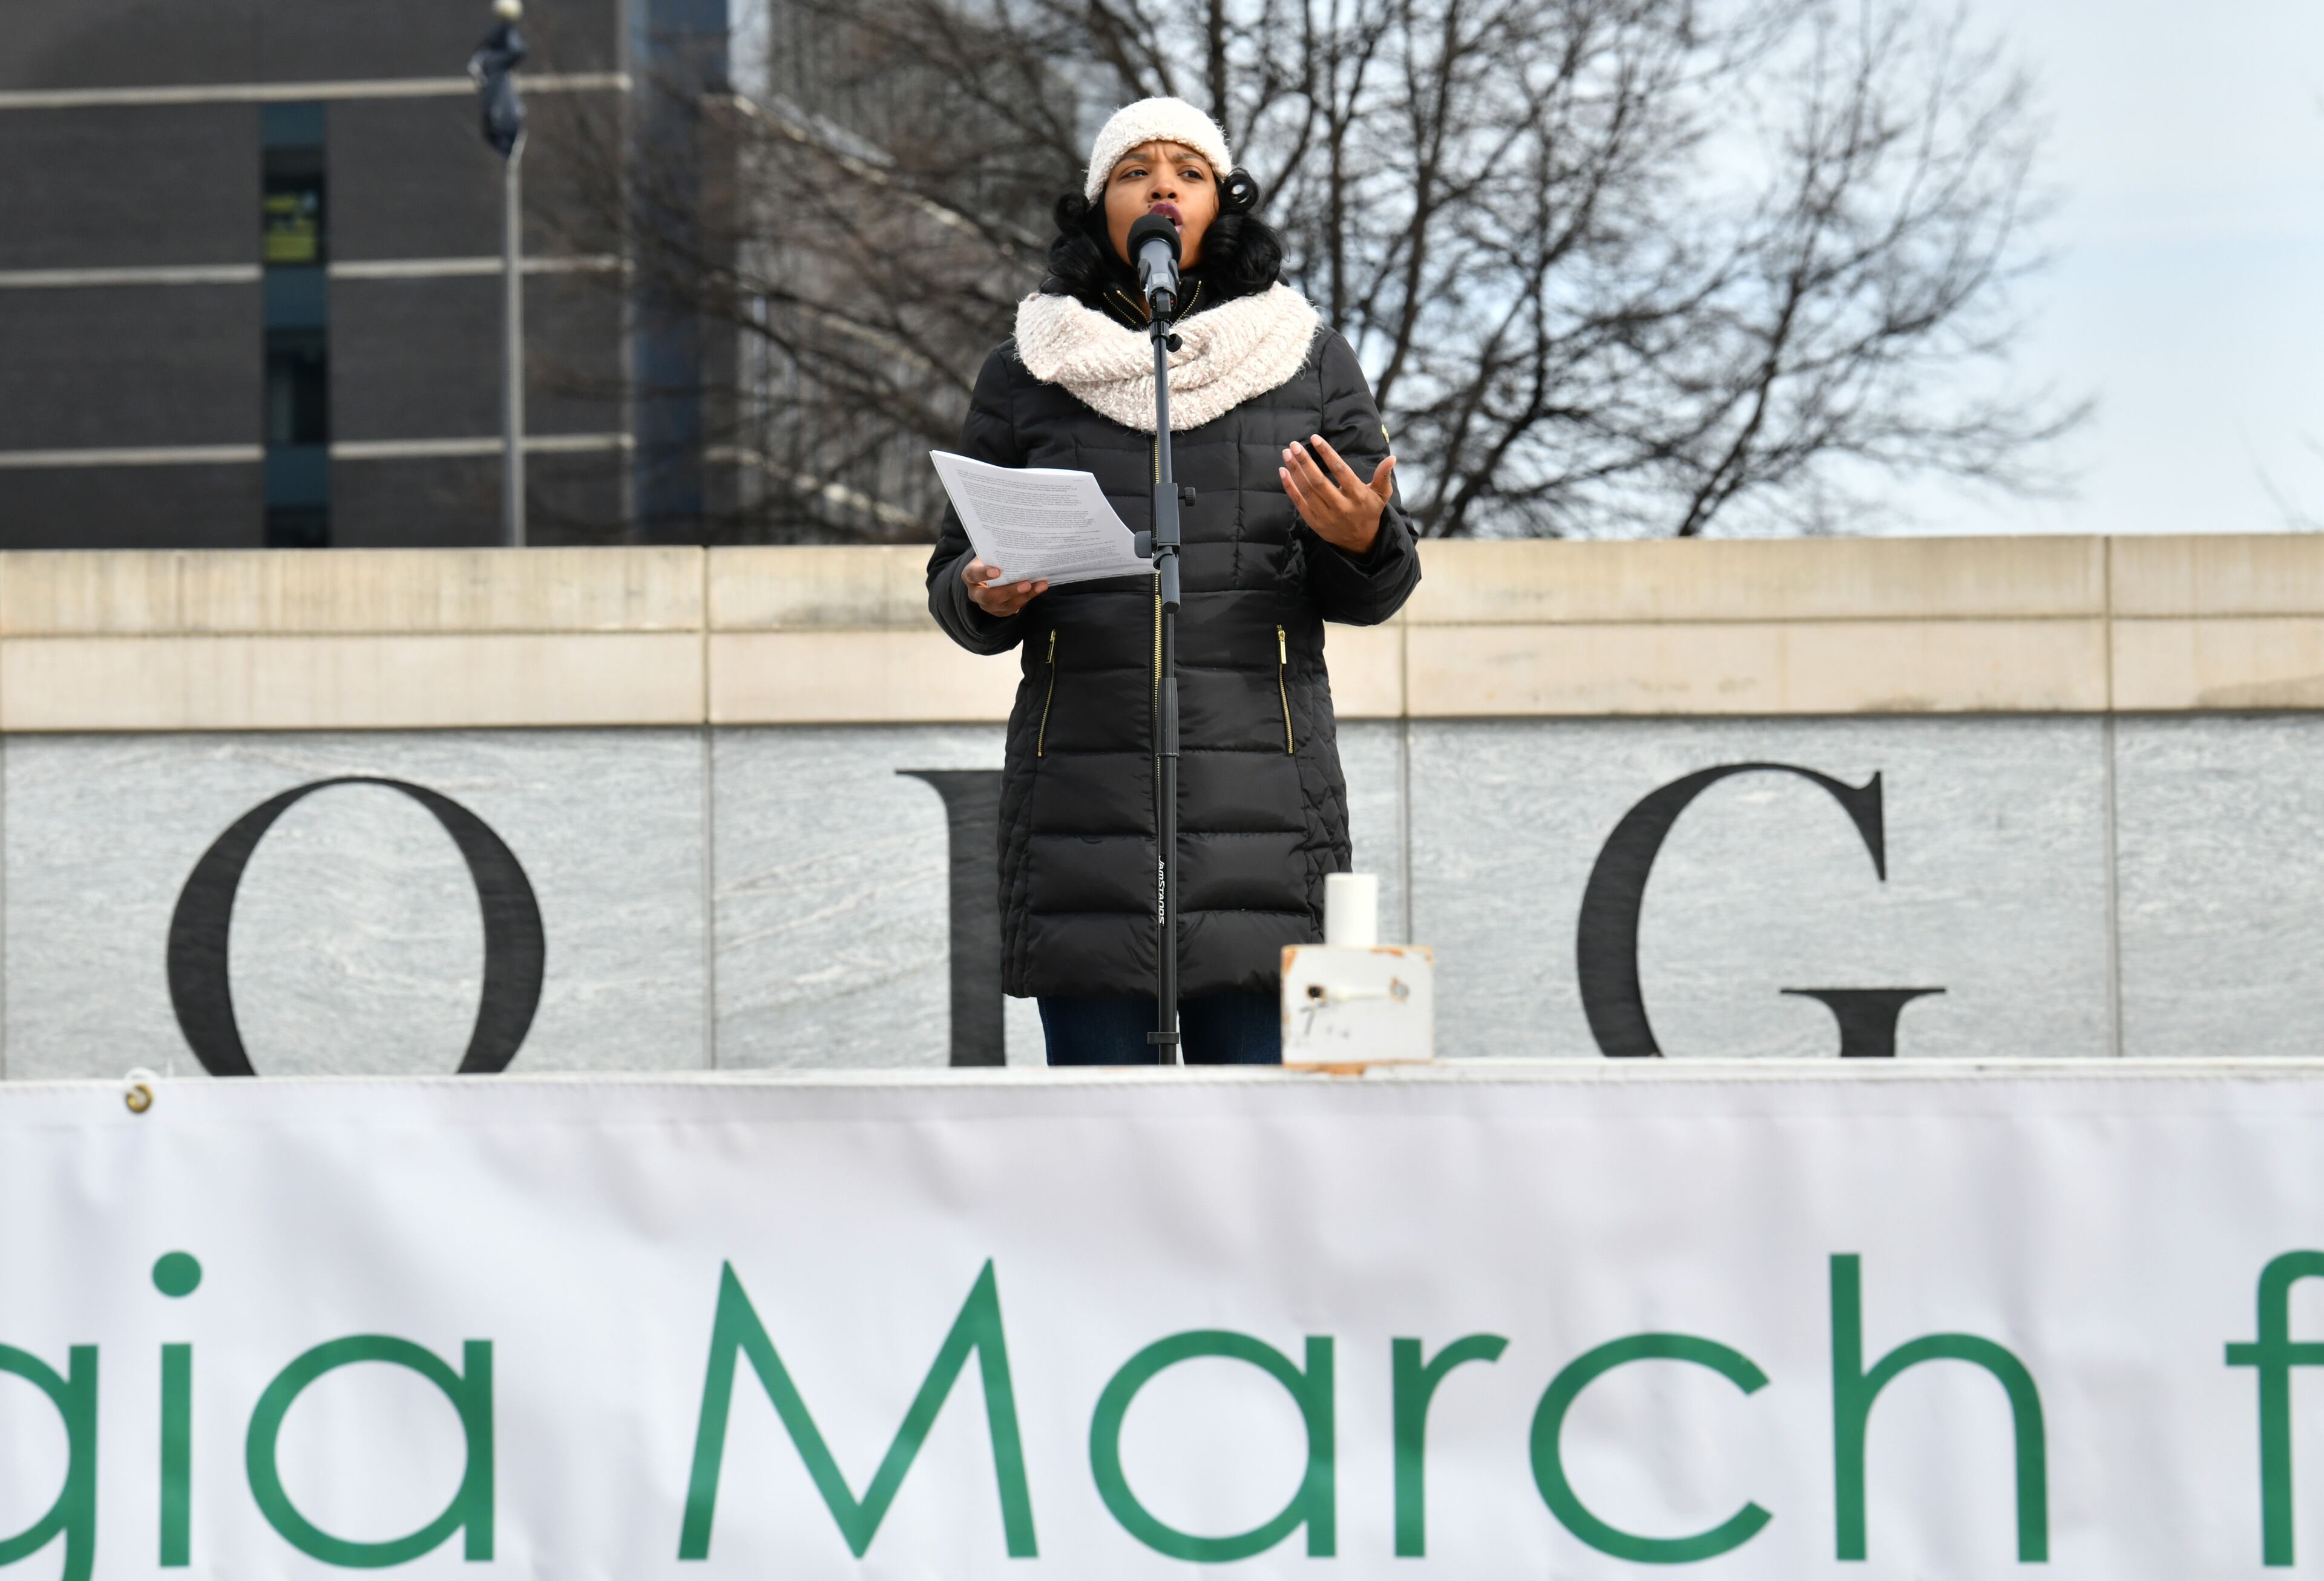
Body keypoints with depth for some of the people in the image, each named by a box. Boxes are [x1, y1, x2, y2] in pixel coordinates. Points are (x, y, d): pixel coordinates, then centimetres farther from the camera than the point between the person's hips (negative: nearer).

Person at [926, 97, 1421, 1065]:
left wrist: (1361, 540, -12)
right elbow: (954, 577, 15)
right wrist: (986, 596, -8)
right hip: (1083, 794, 0)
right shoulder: (1026, 375, 10)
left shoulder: (1311, 364, 10)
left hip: (1258, 793, 0)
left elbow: (1374, 591, 11)